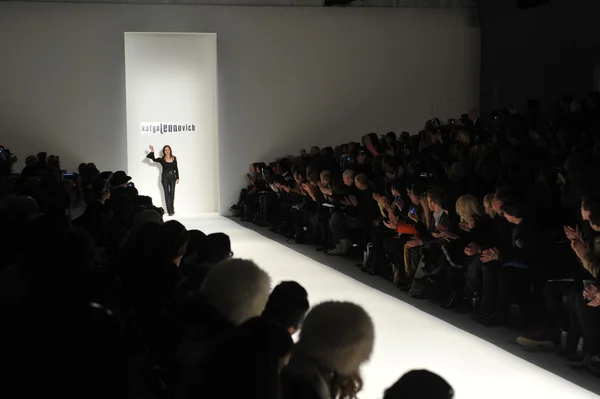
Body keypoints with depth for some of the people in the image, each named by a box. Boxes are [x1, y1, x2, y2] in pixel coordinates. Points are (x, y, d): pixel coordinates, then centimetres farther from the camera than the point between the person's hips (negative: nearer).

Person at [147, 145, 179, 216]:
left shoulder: (174, 158, 5)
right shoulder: (162, 159, -1)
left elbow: (176, 168, 8)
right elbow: (154, 159, -16)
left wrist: (177, 178, 5)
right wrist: (152, 152, -27)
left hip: (172, 177, 2)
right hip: (165, 177, -2)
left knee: (172, 193, 6)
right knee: (167, 193, -2)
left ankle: (172, 209, 19)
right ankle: (170, 211, -2)